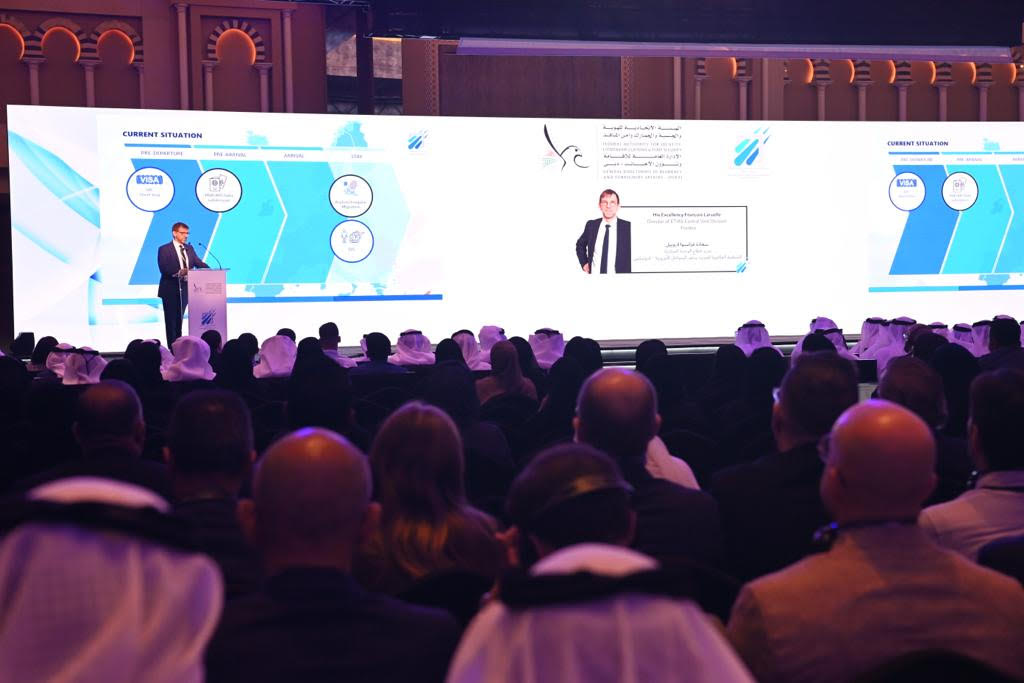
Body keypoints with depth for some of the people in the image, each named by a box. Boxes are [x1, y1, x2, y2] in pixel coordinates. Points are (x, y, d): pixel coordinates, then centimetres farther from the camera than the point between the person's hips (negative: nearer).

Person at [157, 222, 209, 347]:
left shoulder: (189, 248, 11)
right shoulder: (164, 249, -7)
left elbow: (199, 263, 5)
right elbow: (164, 269, -18)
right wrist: (179, 272, -32)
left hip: (184, 289, 5)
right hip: (170, 291, -5)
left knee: (179, 320, 12)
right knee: (171, 321, -1)